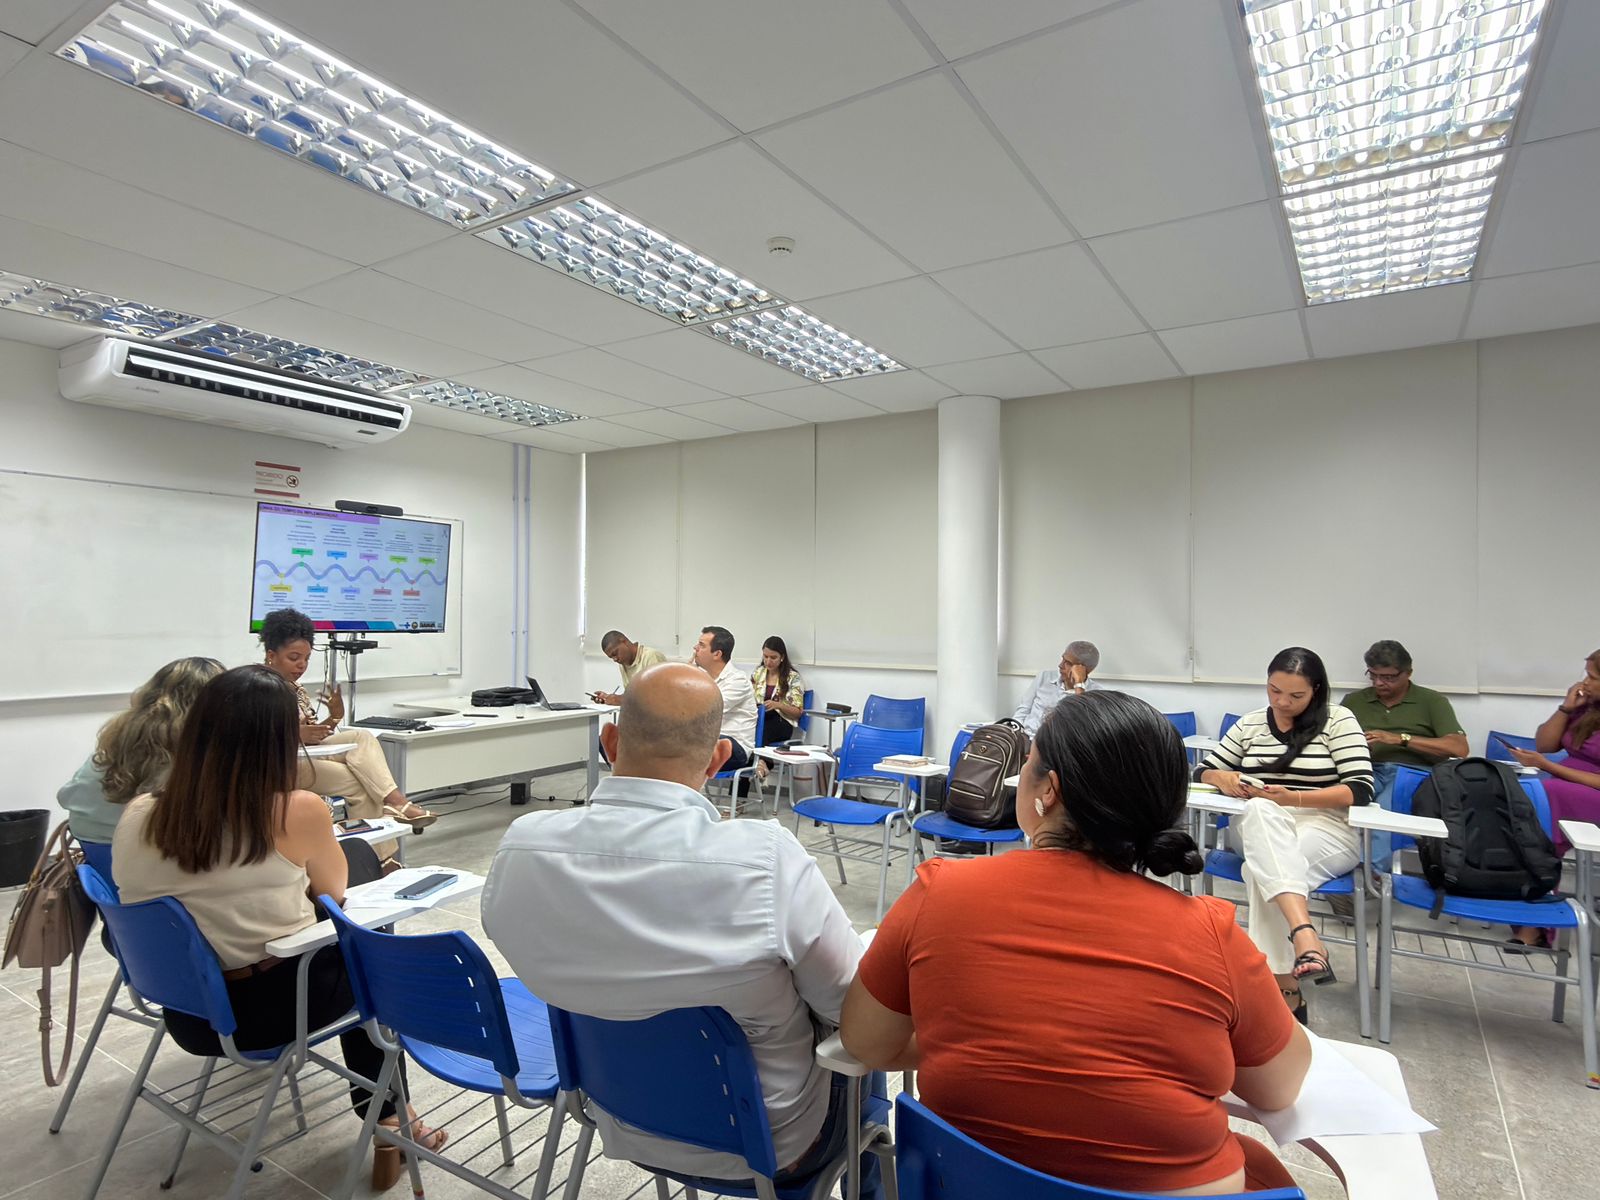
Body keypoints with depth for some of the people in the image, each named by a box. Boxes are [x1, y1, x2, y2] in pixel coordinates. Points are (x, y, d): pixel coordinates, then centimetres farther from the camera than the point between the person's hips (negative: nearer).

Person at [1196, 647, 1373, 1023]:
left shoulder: (1338, 719, 2)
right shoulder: (1250, 723, 12)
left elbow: (1361, 790, -8)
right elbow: (1202, 771, 14)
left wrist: (1293, 798, -21)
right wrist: (1223, 779, -11)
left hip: (1324, 830, -2)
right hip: (1260, 830, 3)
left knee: (1261, 868, -36)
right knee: (1260, 813, -38)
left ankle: (1284, 987, -35)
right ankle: (1305, 935, -51)